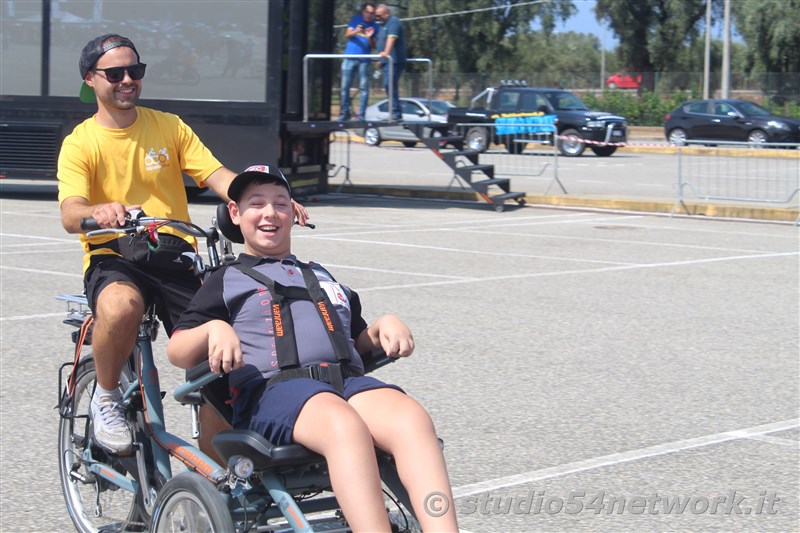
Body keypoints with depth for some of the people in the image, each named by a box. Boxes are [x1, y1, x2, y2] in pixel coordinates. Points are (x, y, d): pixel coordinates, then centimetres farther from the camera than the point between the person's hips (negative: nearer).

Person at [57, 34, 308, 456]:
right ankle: (106, 398, -10)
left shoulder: (169, 127, 11)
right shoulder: (80, 143, 1)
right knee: (120, 307, -38)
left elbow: (216, 175, -2)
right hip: (113, 257, -3)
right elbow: (70, 215, -14)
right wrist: (100, 211, -38)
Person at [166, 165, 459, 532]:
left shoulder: (321, 277, 38)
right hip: (270, 389, -3)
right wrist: (215, 329, -6)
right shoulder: (227, 280, 26)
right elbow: (177, 353, 16)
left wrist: (385, 325, 13)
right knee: (345, 425, -41)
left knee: (413, 418, -33)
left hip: (348, 380, 4)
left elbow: (359, 340, 36)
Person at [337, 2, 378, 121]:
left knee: (364, 88, -6)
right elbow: (347, 34, -1)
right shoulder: (355, 19, 7)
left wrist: (369, 37, -18)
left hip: (364, 60, -1)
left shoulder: (375, 26, 6)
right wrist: (355, 31, -21)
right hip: (349, 58, 1)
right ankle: (345, 113, 10)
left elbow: (373, 46, 1)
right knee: (345, 87, 2)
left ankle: (361, 114, -4)